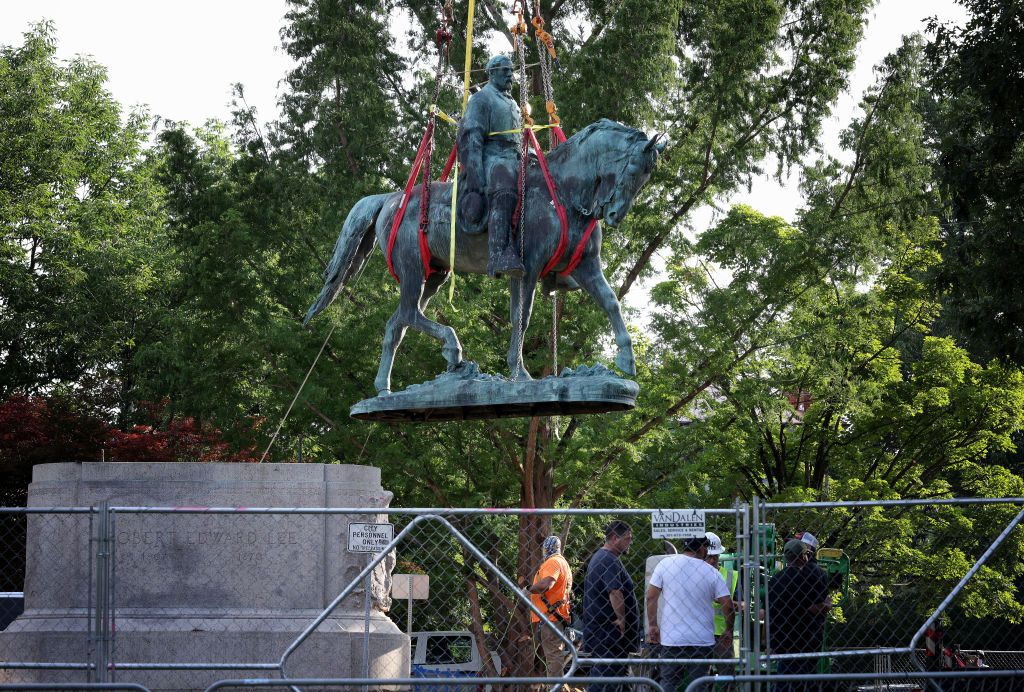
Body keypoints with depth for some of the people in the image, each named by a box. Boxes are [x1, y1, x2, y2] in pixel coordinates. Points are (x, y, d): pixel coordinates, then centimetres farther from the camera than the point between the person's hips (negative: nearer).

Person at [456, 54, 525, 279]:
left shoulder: (512, 104, 31)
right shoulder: (481, 99, 4)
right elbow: (471, 138, -8)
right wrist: (475, 180, -19)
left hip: (515, 159, 10)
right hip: (492, 157, -10)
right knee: (504, 193, -37)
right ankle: (500, 256, -55)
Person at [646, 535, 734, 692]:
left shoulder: (665, 564, -1)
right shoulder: (712, 572, -2)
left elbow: (651, 596, -2)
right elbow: (727, 605, -3)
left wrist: (652, 625, 8)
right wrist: (729, 630, 12)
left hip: (670, 638, 1)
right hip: (702, 640, -1)